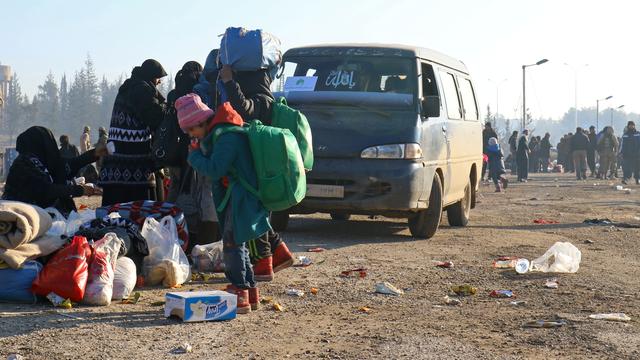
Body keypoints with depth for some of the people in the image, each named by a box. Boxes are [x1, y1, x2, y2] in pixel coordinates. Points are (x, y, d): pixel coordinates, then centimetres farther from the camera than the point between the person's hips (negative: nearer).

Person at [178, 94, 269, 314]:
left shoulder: (227, 137, -21)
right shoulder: (216, 133, 12)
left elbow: (214, 170, -24)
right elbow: (215, 167, 18)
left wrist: (195, 156, -9)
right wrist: (200, 154, 3)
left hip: (242, 198, -11)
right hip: (234, 195, 11)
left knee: (232, 244, -12)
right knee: (237, 245, 15)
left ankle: (239, 294, -12)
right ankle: (250, 293, 22)